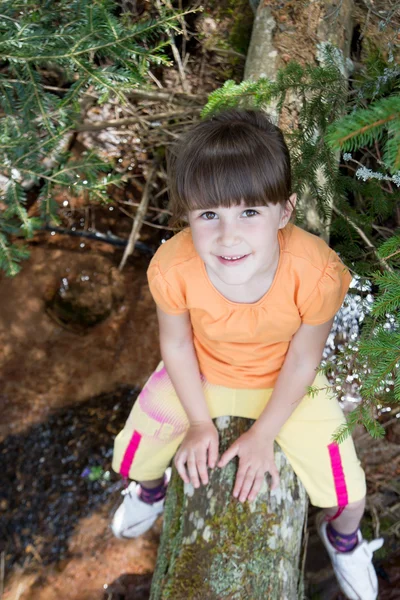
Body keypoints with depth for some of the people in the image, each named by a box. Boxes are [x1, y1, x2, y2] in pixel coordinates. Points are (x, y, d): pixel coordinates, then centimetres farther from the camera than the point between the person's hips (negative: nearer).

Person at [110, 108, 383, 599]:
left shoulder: (317, 272, -36)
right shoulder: (172, 269, -33)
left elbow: (303, 358, -18)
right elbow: (176, 344, -12)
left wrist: (263, 435, -11)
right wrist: (199, 424, -4)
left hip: (284, 383, -1)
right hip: (198, 375, 2)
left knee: (348, 495, -2)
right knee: (133, 455, 10)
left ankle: (342, 539, 40)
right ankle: (152, 490, 53)